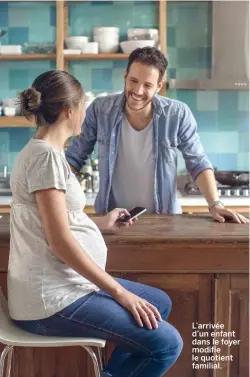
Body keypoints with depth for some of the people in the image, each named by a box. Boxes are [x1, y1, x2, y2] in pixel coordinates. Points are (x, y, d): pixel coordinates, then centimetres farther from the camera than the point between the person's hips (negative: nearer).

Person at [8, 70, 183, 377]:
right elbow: (60, 241, -21)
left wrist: (101, 223, 30)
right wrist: (119, 292, -16)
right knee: (167, 344, -15)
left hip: (61, 283, 11)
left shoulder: (42, 151, 13)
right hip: (52, 298, -11)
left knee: (160, 303, 19)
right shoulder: (46, 155, -17)